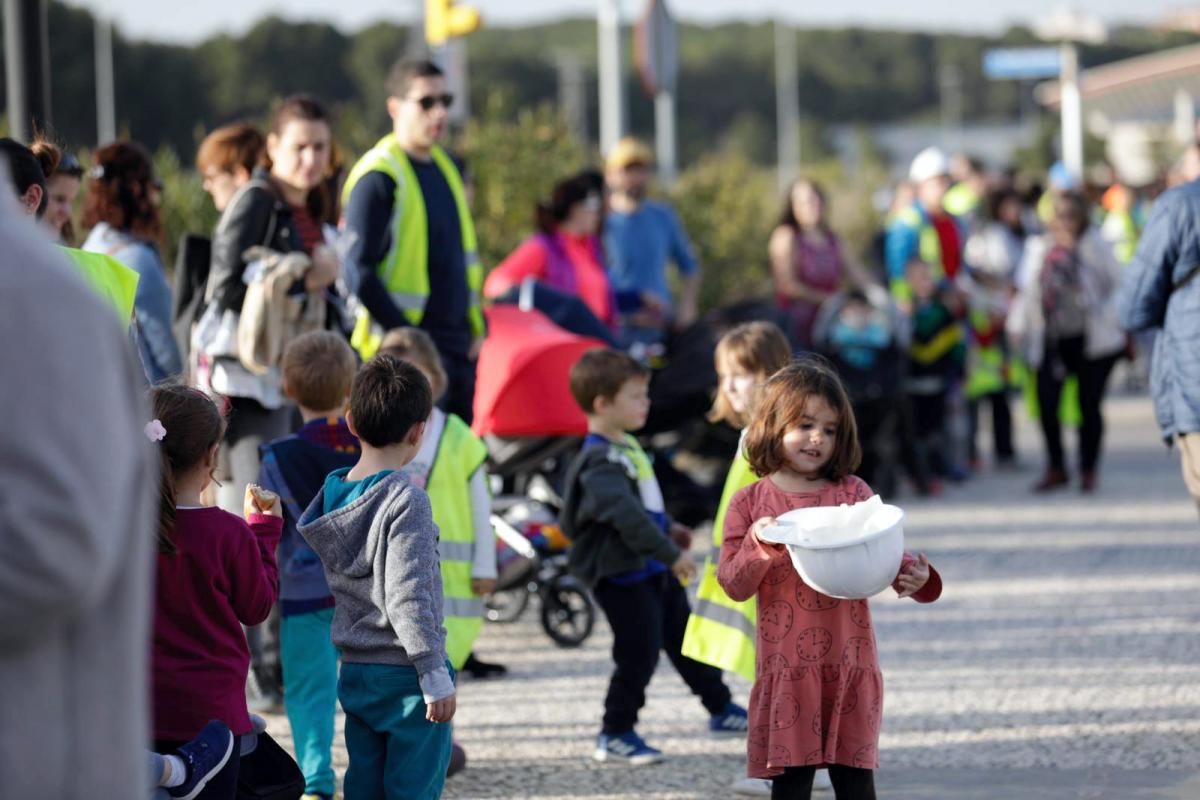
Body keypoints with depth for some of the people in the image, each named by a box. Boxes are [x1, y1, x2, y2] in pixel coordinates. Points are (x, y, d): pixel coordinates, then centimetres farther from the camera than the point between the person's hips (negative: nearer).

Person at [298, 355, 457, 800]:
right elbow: (409, 598, -20)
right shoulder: (407, 501, -17)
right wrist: (436, 678, -17)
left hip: (354, 673, 7)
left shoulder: (333, 493, 6)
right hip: (406, 675, -7)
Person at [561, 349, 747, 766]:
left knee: (686, 638, 19)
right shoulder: (599, 461, -24)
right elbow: (626, 515, -33)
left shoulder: (626, 446, 9)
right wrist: (671, 554, -32)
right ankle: (616, 734, 8)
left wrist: (668, 529, 28)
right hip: (621, 574, -10)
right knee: (639, 653, -5)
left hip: (653, 570, 10)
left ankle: (720, 708, 32)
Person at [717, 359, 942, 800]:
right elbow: (734, 585, -3)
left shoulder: (852, 494, 3)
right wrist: (758, 545, -21)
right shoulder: (749, 504, 0)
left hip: (849, 660, 1)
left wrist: (913, 575, -20)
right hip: (787, 663, -1)